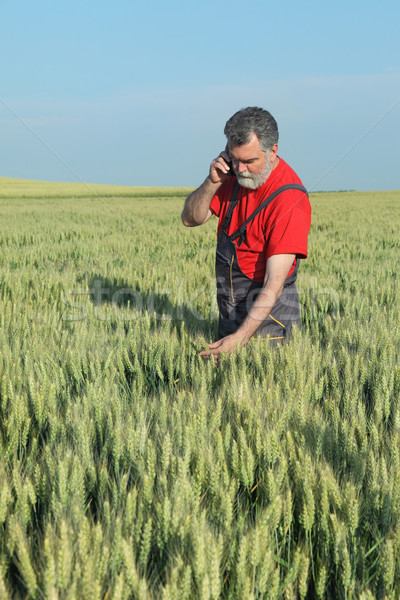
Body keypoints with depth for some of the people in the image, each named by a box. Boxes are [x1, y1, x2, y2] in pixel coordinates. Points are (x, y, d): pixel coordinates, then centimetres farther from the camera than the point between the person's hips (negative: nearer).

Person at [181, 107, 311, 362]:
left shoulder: (289, 200, -25)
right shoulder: (236, 175, -1)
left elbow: (274, 285, -29)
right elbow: (191, 219, 0)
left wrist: (240, 338, -36)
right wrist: (212, 182, -18)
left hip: (266, 313, -7)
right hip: (230, 312, 7)